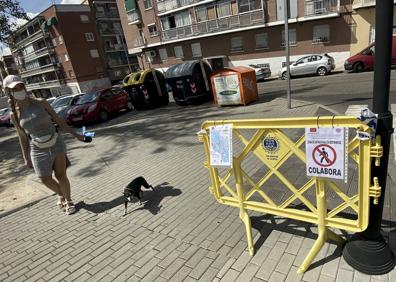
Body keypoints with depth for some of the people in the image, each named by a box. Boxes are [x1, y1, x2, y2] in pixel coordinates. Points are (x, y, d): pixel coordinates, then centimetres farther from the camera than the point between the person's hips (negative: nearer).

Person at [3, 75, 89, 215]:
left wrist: (76, 135, 0)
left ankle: (68, 201, 23)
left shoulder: (40, 103, -6)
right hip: (38, 150, 1)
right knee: (45, 179, 6)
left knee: (61, 176, 0)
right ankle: (61, 195, 37)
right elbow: (22, 137, 4)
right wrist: (26, 158, 6)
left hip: (56, 144, -1)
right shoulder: (14, 114, -3)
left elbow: (58, 120, 0)